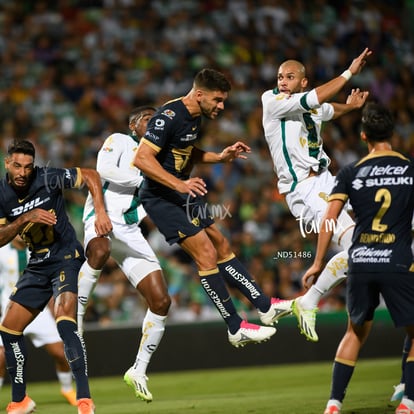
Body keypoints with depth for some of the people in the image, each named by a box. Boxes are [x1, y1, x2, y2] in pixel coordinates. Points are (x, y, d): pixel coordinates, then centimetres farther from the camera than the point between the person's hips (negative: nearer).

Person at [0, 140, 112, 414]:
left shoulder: (47, 178, -14)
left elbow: (90, 175, -7)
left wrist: (101, 213, -19)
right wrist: (25, 219, -22)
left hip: (66, 258, -6)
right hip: (37, 266, 6)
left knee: (65, 322, -27)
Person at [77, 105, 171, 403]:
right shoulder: (120, 141, 7)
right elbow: (103, 169, -13)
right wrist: (144, 180, -10)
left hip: (130, 232, 7)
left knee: (161, 301, -5)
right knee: (100, 250, -45)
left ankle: (139, 371, 9)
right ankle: (75, 316, -29)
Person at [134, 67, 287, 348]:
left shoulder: (196, 117, 8)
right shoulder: (169, 117, -22)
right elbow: (141, 158, -27)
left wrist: (221, 156, 8)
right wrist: (179, 184, -34)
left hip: (184, 195, 10)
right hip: (161, 197, -10)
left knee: (222, 248, 12)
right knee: (207, 254, -13)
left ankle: (266, 306, 19)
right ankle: (236, 328, -7)